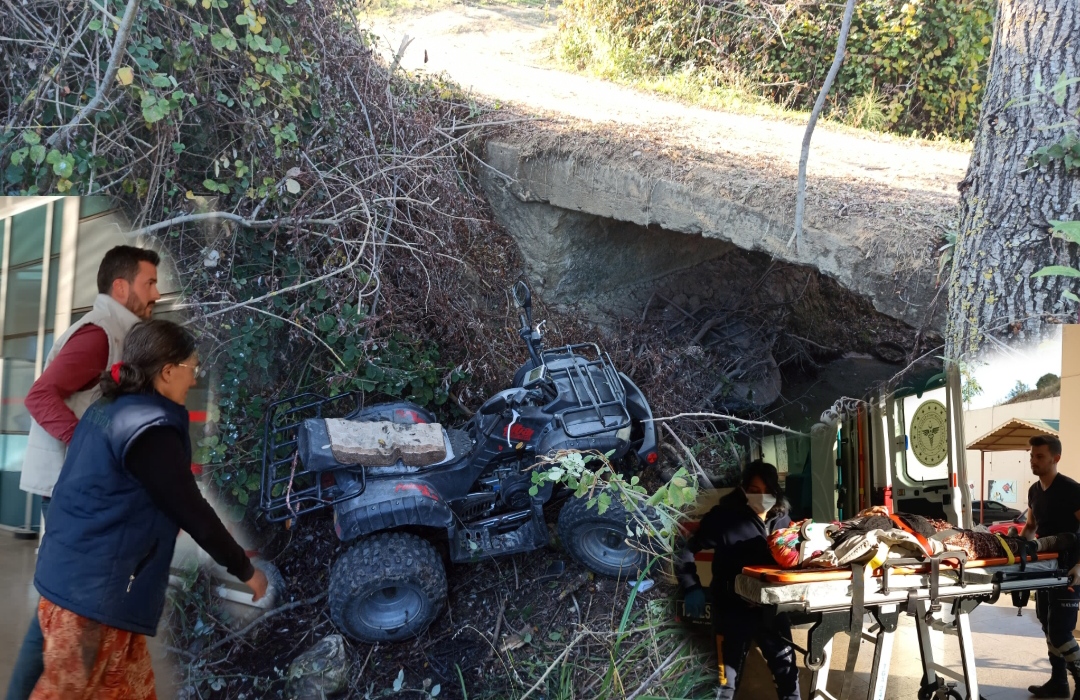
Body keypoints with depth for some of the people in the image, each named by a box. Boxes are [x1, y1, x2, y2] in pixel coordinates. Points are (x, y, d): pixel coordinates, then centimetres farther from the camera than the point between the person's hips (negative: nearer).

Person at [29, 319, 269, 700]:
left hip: (74, 572, 9)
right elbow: (191, 511, -16)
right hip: (93, 587, -9)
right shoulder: (150, 427, -19)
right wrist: (245, 569, -5)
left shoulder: (108, 409, 9)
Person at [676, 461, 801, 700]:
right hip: (733, 608, -4)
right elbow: (687, 550, -10)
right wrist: (692, 588, -19)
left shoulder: (782, 519, 4)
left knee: (787, 667, 16)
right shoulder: (725, 516, -10)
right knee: (729, 676, 4)